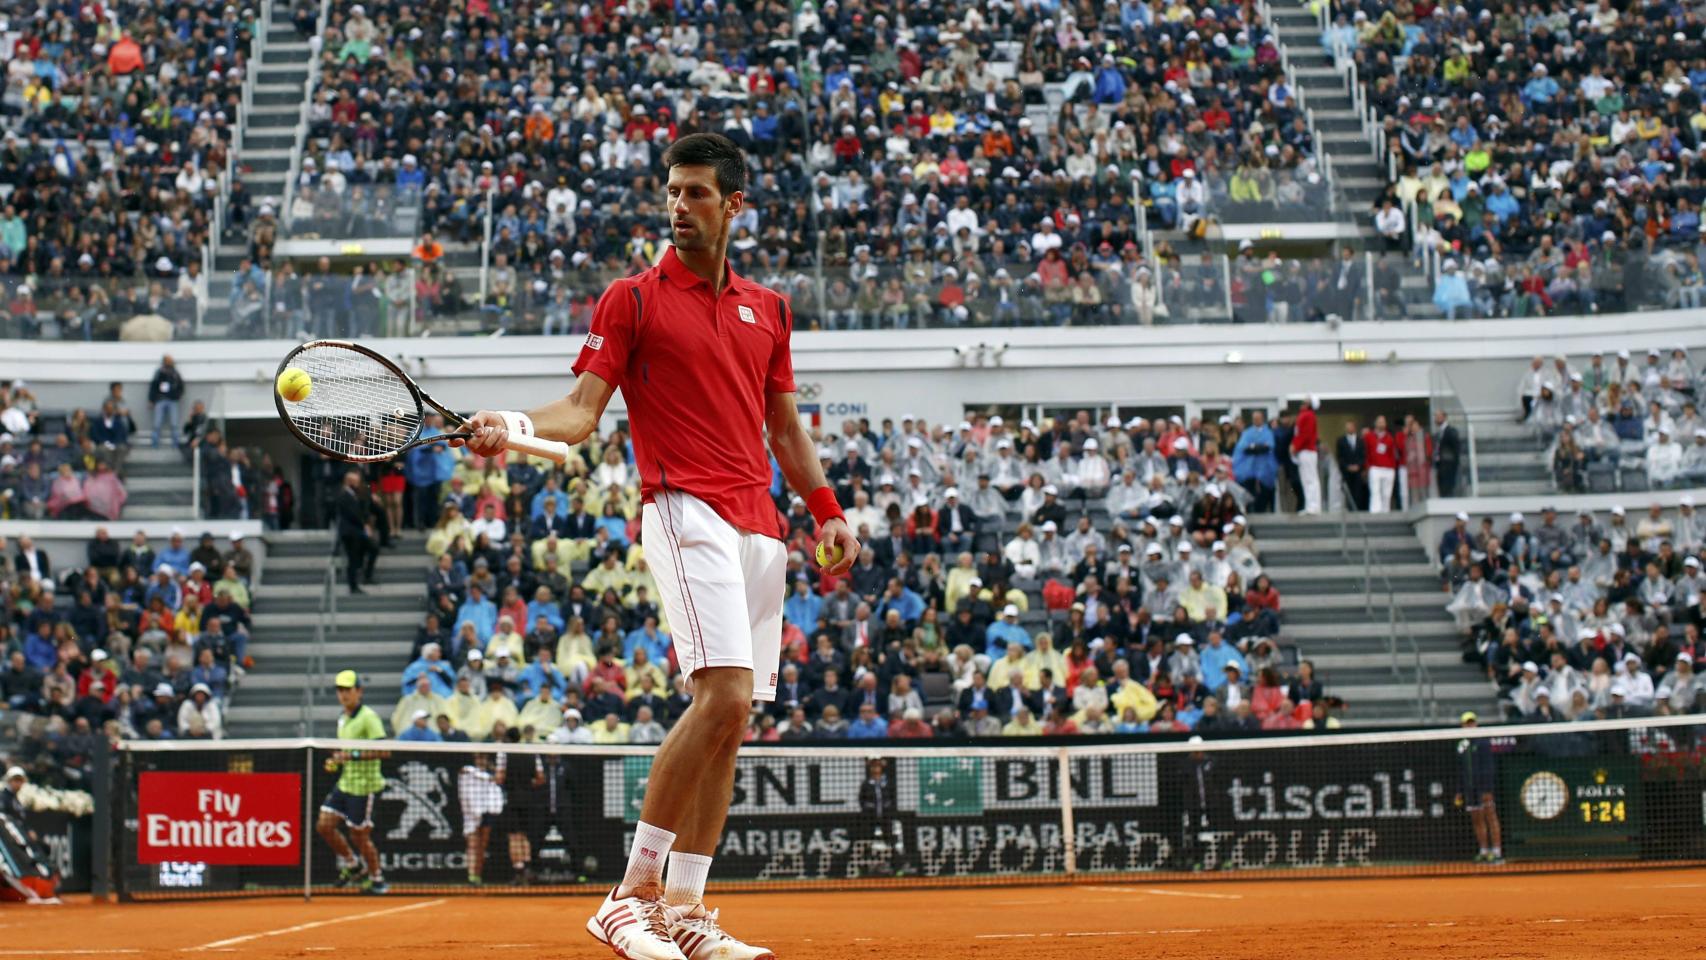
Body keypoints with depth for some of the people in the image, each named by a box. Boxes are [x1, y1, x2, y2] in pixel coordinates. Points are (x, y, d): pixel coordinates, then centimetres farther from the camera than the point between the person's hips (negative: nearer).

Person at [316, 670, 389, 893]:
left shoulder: (368, 717, -14)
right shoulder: (342, 719, 12)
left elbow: (383, 750, -21)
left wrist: (353, 755, -27)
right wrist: (337, 760, 8)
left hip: (363, 786, -8)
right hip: (344, 782, 8)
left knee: (359, 836, -1)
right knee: (325, 825, 2)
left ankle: (377, 879, 17)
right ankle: (353, 865, 20)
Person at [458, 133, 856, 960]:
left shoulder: (767, 309, 19)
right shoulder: (632, 299, 4)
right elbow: (583, 409, -3)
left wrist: (827, 509, 15)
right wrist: (514, 426, -22)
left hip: (759, 528, 6)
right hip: (685, 512, -6)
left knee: (729, 719, 3)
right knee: (723, 694, -22)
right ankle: (632, 894, -16)